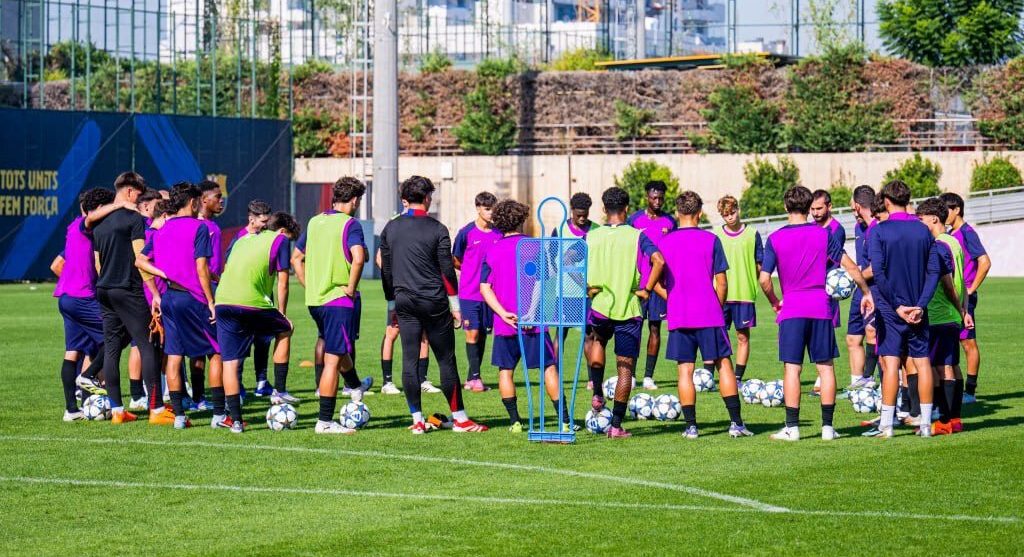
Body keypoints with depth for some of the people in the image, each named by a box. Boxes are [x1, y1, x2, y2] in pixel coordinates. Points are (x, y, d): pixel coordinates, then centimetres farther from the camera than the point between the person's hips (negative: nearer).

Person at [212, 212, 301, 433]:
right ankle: (279, 391, 21)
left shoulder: (241, 239, 27)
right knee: (284, 330, 23)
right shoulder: (280, 240, 11)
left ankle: (235, 419, 3)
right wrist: (281, 314, 18)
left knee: (229, 361, 6)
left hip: (222, 301, 5)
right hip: (253, 304, -4)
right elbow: (282, 284, 7)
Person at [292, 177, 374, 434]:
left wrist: (310, 287, 17)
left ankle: (355, 386, 53)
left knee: (341, 346, 30)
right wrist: (351, 288, -15)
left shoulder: (314, 222, 10)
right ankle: (325, 421, -2)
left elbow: (296, 258, 16)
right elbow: (358, 258, -27)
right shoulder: (350, 224, -11)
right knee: (333, 359, -3)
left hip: (314, 299, 7)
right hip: (339, 299, -7)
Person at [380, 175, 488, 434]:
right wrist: (455, 306, 1)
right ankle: (459, 418, 5)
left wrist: (392, 305, 20)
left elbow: (386, 269, 12)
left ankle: (417, 420, 3)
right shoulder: (437, 229, -5)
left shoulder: (391, 229, 7)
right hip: (434, 301, -4)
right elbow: (447, 270, -5)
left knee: (409, 359, 4)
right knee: (446, 360, 1)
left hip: (405, 304, 4)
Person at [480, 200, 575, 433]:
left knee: (505, 369, 11)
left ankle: (515, 421, 8)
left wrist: (503, 314, -8)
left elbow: (484, 287, -2)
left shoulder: (492, 251, 4)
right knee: (549, 367, 3)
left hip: (505, 323, 2)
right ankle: (565, 421, -1)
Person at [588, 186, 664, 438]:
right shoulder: (636, 236, -5)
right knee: (625, 368, 4)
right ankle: (616, 425, 1)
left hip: (599, 306, 2)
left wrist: (587, 287, 5)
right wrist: (647, 289, -8)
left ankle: (597, 394, 24)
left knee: (596, 341, 34)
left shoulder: (591, 237, 0)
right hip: (629, 310, -2)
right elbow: (658, 261, -18)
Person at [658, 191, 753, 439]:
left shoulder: (664, 242, 2)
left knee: (685, 370, 4)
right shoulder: (711, 240, -3)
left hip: (678, 316, 1)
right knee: (724, 364, 6)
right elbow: (721, 282, -3)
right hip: (710, 316, -1)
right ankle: (736, 423, 1)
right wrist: (719, 307, 11)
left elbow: (655, 283, 4)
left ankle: (691, 426, 1)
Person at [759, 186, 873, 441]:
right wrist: (866, 292, 14)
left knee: (792, 367, 0)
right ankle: (827, 426, 6)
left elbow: (764, 279, -8)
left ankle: (792, 427, -2)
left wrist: (775, 302, 9)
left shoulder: (775, 239, -3)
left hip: (791, 310, -1)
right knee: (826, 366, 7)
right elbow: (850, 266, 2)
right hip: (821, 308, 1)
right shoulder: (823, 234, 1)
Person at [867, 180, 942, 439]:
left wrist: (897, 305, -10)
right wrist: (920, 305, -5)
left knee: (891, 363, -4)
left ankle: (886, 424, -6)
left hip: (890, 309, -4)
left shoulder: (879, 231, -6)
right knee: (922, 362, 6)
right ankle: (925, 424, 8)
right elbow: (934, 271, 1)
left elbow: (878, 272, -14)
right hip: (917, 308, 4)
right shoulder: (924, 230, 6)